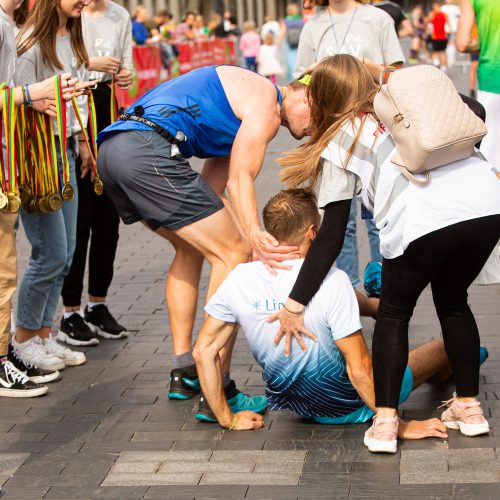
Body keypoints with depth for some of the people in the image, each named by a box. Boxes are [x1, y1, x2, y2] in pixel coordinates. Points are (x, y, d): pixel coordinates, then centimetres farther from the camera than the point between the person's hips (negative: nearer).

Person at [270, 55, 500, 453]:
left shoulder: (340, 142, 17)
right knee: (453, 302, 28)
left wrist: (294, 306, 16)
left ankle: (385, 422, 11)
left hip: (424, 220, -5)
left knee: (394, 312, 18)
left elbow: (331, 238, 13)